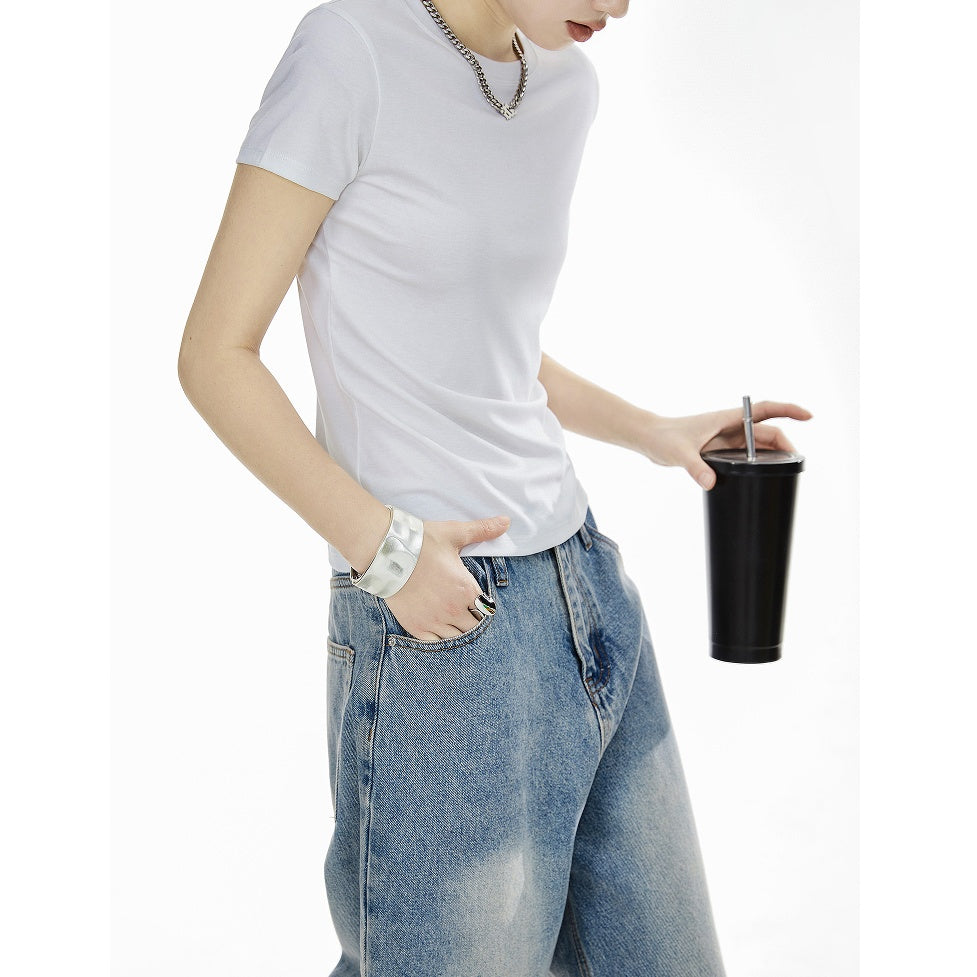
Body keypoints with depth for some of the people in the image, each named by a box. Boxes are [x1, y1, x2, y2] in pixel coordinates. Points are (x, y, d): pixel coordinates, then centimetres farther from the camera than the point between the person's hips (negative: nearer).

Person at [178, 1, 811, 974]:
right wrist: (380, 545, -18)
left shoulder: (566, 83, 10)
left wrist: (651, 431, 8)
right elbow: (216, 355, -10)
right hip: (441, 625, -7)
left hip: (588, 583, 8)